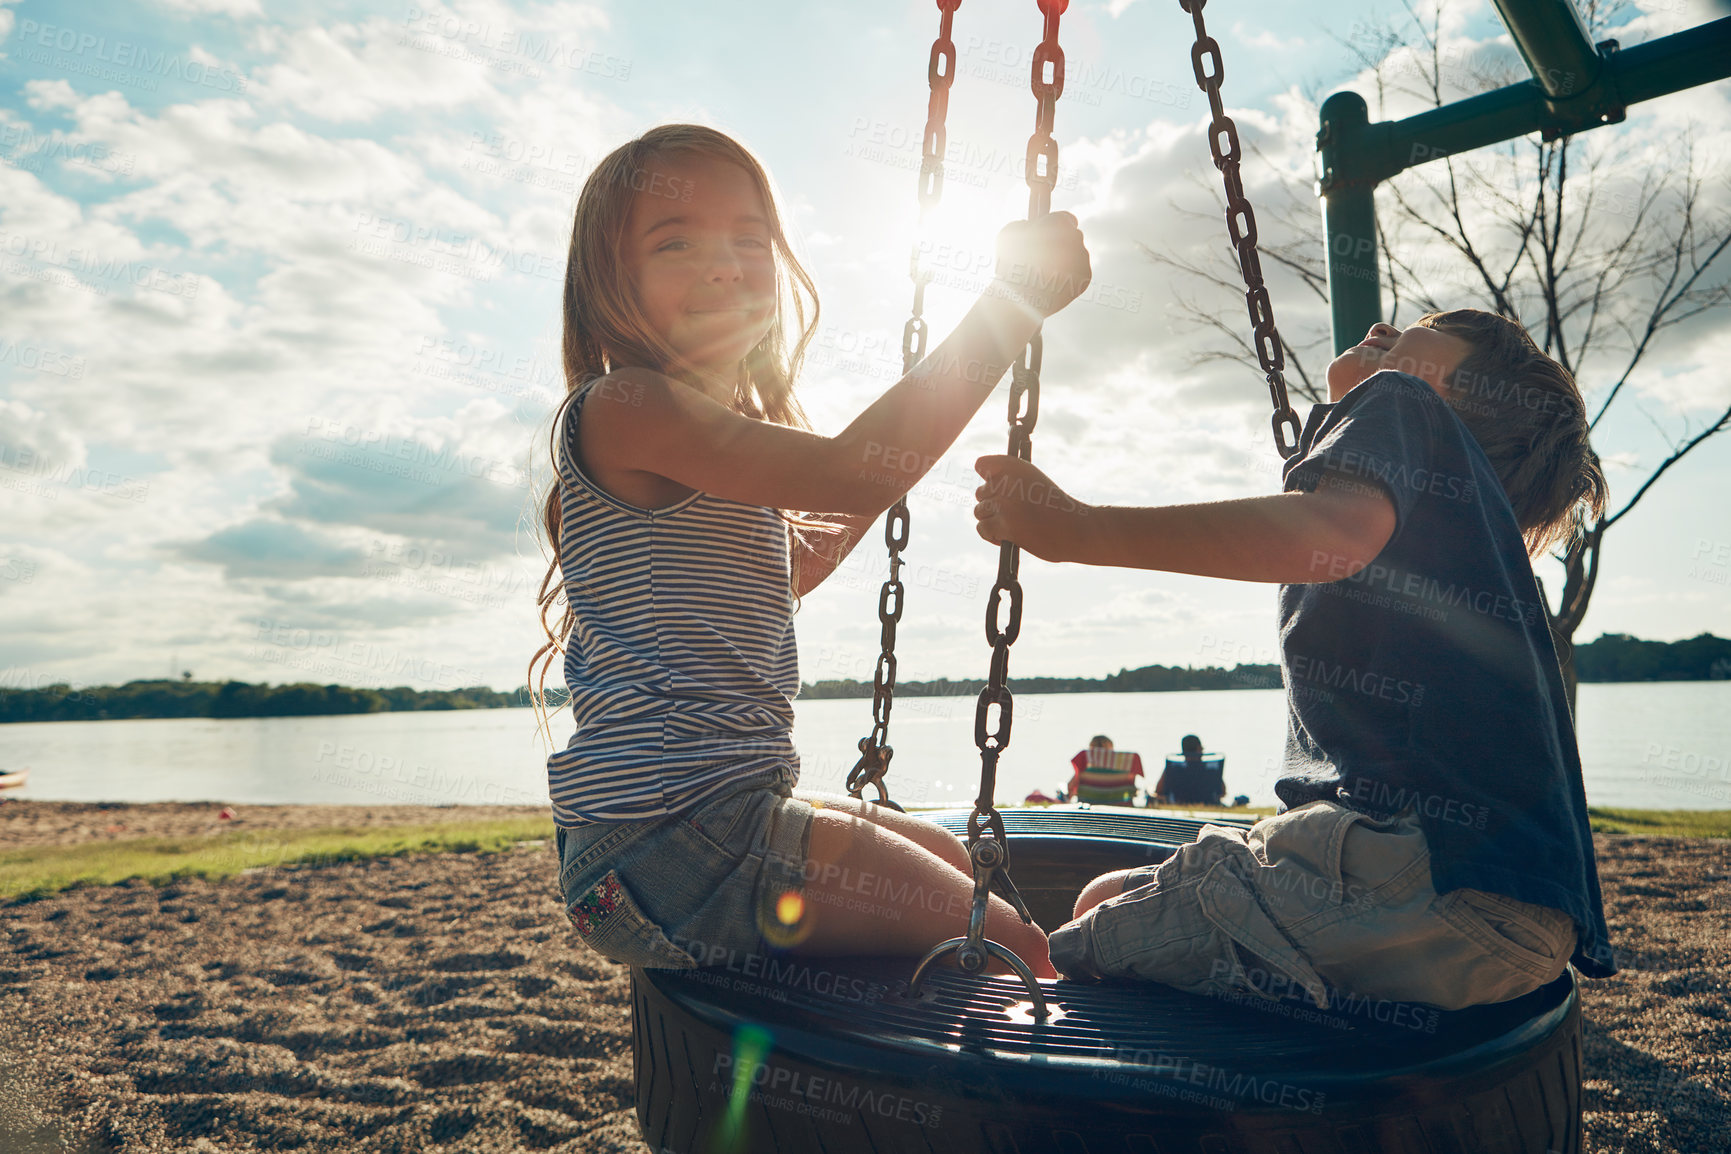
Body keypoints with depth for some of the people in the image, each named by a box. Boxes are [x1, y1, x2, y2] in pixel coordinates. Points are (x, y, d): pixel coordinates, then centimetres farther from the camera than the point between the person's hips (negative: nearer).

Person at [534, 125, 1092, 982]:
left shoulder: (723, 443, 15)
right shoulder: (622, 406, -16)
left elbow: (778, 582, 28)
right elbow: (851, 471, -28)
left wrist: (878, 485, 20)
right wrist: (1014, 301, -22)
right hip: (665, 843, -10)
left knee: (963, 867, 25)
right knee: (1011, 949, -5)